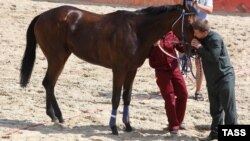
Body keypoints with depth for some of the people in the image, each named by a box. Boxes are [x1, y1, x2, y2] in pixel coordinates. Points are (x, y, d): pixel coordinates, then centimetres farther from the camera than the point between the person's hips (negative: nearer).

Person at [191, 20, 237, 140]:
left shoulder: (215, 38, -20)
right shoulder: (201, 39, 5)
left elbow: (213, 57, -27)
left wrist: (199, 47, -22)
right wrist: (193, 47, -4)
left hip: (224, 77, -9)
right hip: (211, 79, 9)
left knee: (228, 108, -5)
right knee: (215, 108, 15)